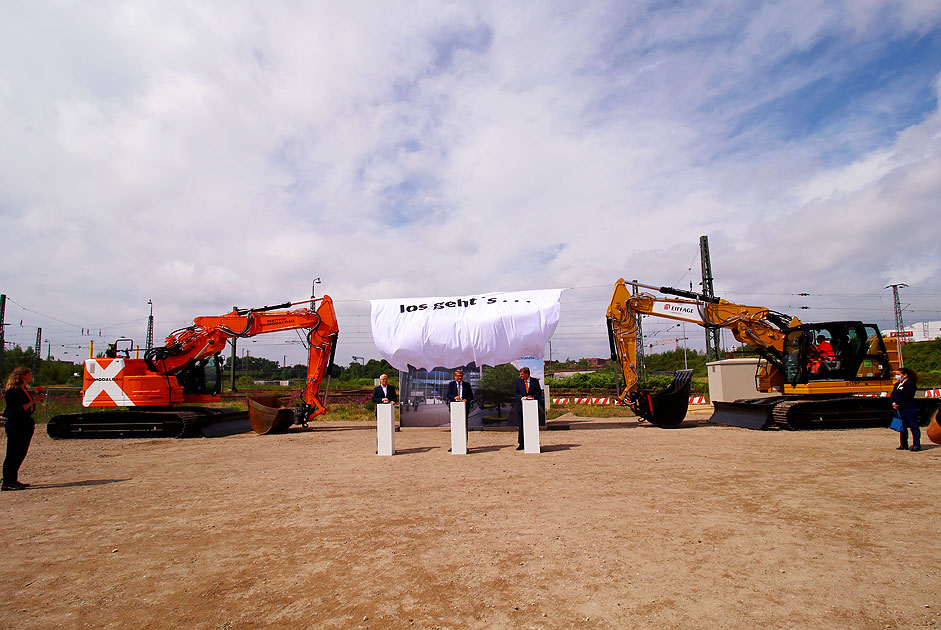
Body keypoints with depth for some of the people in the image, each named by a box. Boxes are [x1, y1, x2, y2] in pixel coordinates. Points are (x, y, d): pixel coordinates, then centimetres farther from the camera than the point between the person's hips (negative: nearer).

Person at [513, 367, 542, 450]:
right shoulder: (518, 381, 5)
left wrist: (533, 397, -14)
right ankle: (521, 443, 9)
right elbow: (515, 392, 2)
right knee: (521, 425, 3)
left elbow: (539, 391, 4)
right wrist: (521, 397, -15)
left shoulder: (535, 381, 3)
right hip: (521, 406, 0)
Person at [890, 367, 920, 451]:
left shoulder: (910, 384, -7)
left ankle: (916, 444, -5)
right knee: (902, 427, 12)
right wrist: (893, 403, -6)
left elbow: (906, 396, -18)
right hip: (900, 409, 9)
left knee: (913, 426, -6)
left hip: (909, 409, -9)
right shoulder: (897, 385, 19)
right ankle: (903, 444, 19)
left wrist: (897, 403, -17)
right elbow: (892, 396, 12)